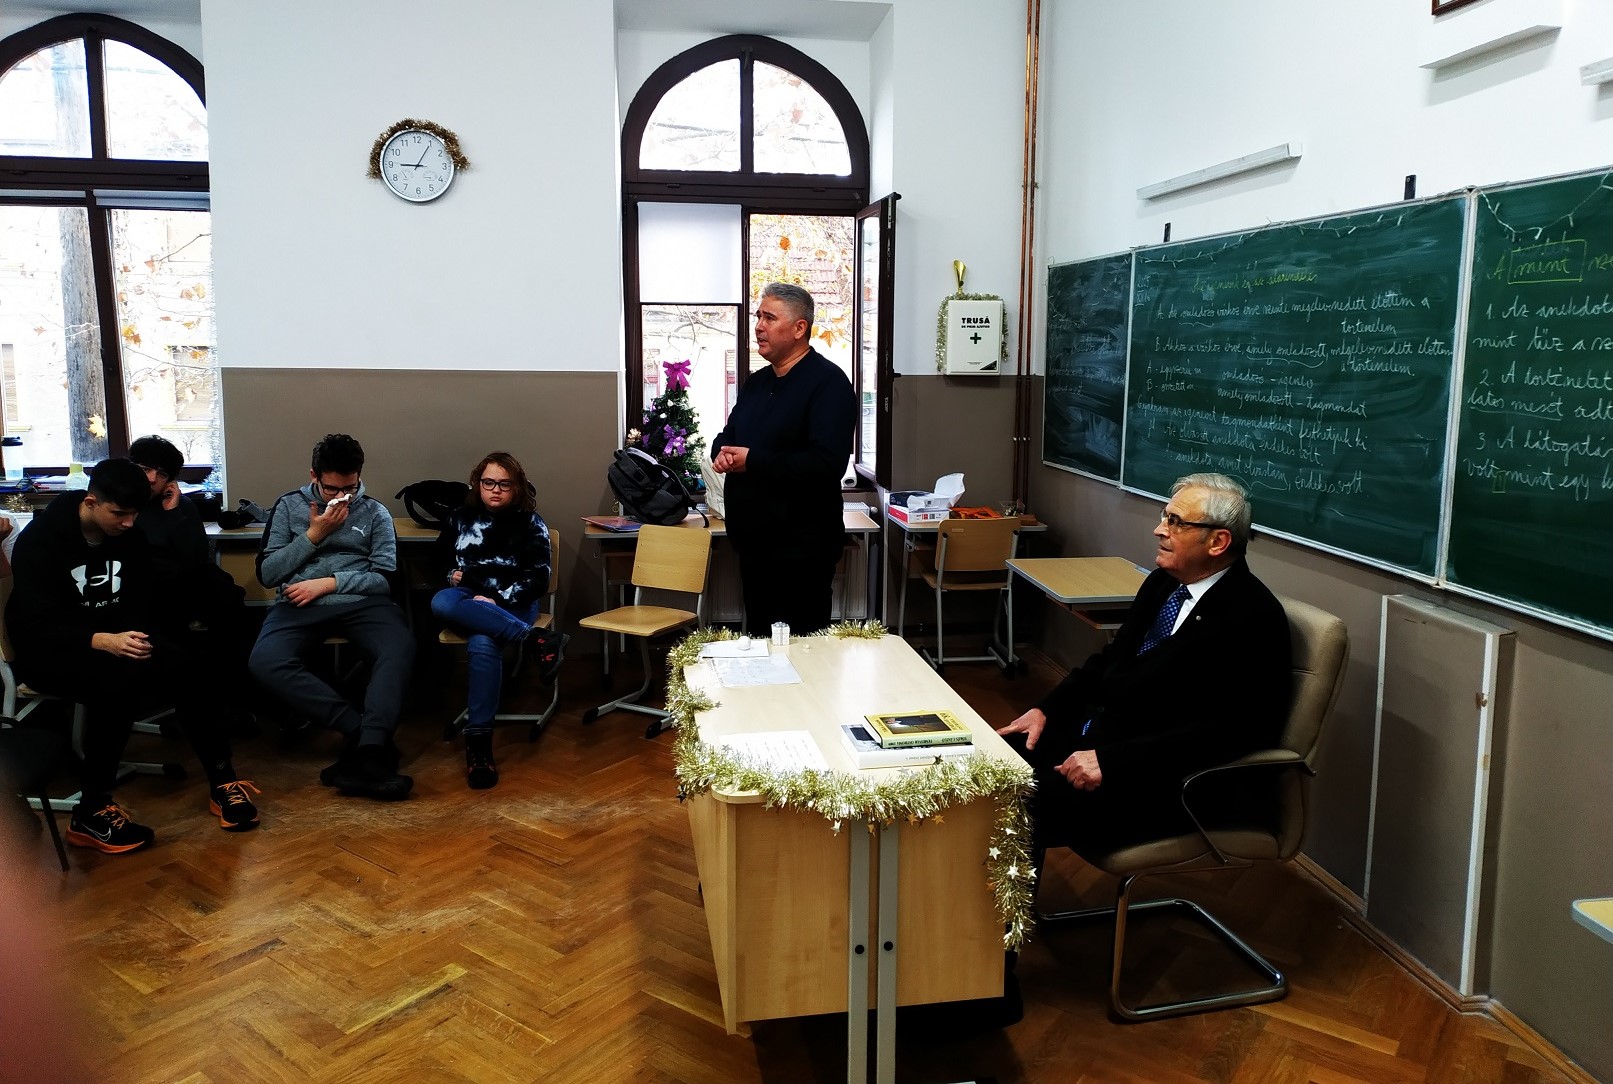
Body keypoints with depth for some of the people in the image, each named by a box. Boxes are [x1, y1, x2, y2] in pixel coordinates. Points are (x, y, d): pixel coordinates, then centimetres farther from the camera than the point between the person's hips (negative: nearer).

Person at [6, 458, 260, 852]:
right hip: (49, 650, -5)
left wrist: (132, 636, -17)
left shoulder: (130, 537, 2)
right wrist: (101, 641, -37)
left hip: (115, 638, 5)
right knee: (118, 683, -36)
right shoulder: (39, 539, -14)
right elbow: (35, 625, -21)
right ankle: (91, 813, -27)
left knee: (181, 668, -26)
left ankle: (221, 778, -17)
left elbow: (144, 603, 6)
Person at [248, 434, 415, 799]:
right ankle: (363, 732, -32)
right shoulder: (289, 506, 15)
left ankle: (366, 755, -44)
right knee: (264, 661, -33)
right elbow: (267, 573, 8)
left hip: (360, 602, 0)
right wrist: (313, 535, -1)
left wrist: (329, 582, -7)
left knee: (400, 647, -35)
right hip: (300, 604, 1)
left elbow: (386, 578, 5)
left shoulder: (375, 513, 14)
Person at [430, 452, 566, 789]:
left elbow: (538, 580, -1)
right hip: (467, 600, 3)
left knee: (482, 644, -38)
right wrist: (454, 577, -1)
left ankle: (478, 742, -40)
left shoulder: (531, 524, 7)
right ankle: (536, 640, -42)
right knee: (440, 603, -36)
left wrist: (497, 600, -15)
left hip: (510, 605, -3)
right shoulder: (460, 518, 17)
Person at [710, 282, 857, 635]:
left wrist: (753, 461, -21)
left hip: (802, 548, -8)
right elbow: (728, 435, 23)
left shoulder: (828, 382, -13)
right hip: (753, 541, 9)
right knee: (758, 637, 17)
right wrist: (722, 452, -3)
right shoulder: (756, 382, 15)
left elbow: (826, 463, -24)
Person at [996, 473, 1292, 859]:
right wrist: (1045, 710, 4)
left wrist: (1110, 760, -27)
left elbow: (1221, 733, -23)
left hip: (1165, 783, -8)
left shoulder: (1254, 619, -17)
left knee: (1028, 804, -24)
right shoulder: (1163, 582, 8)